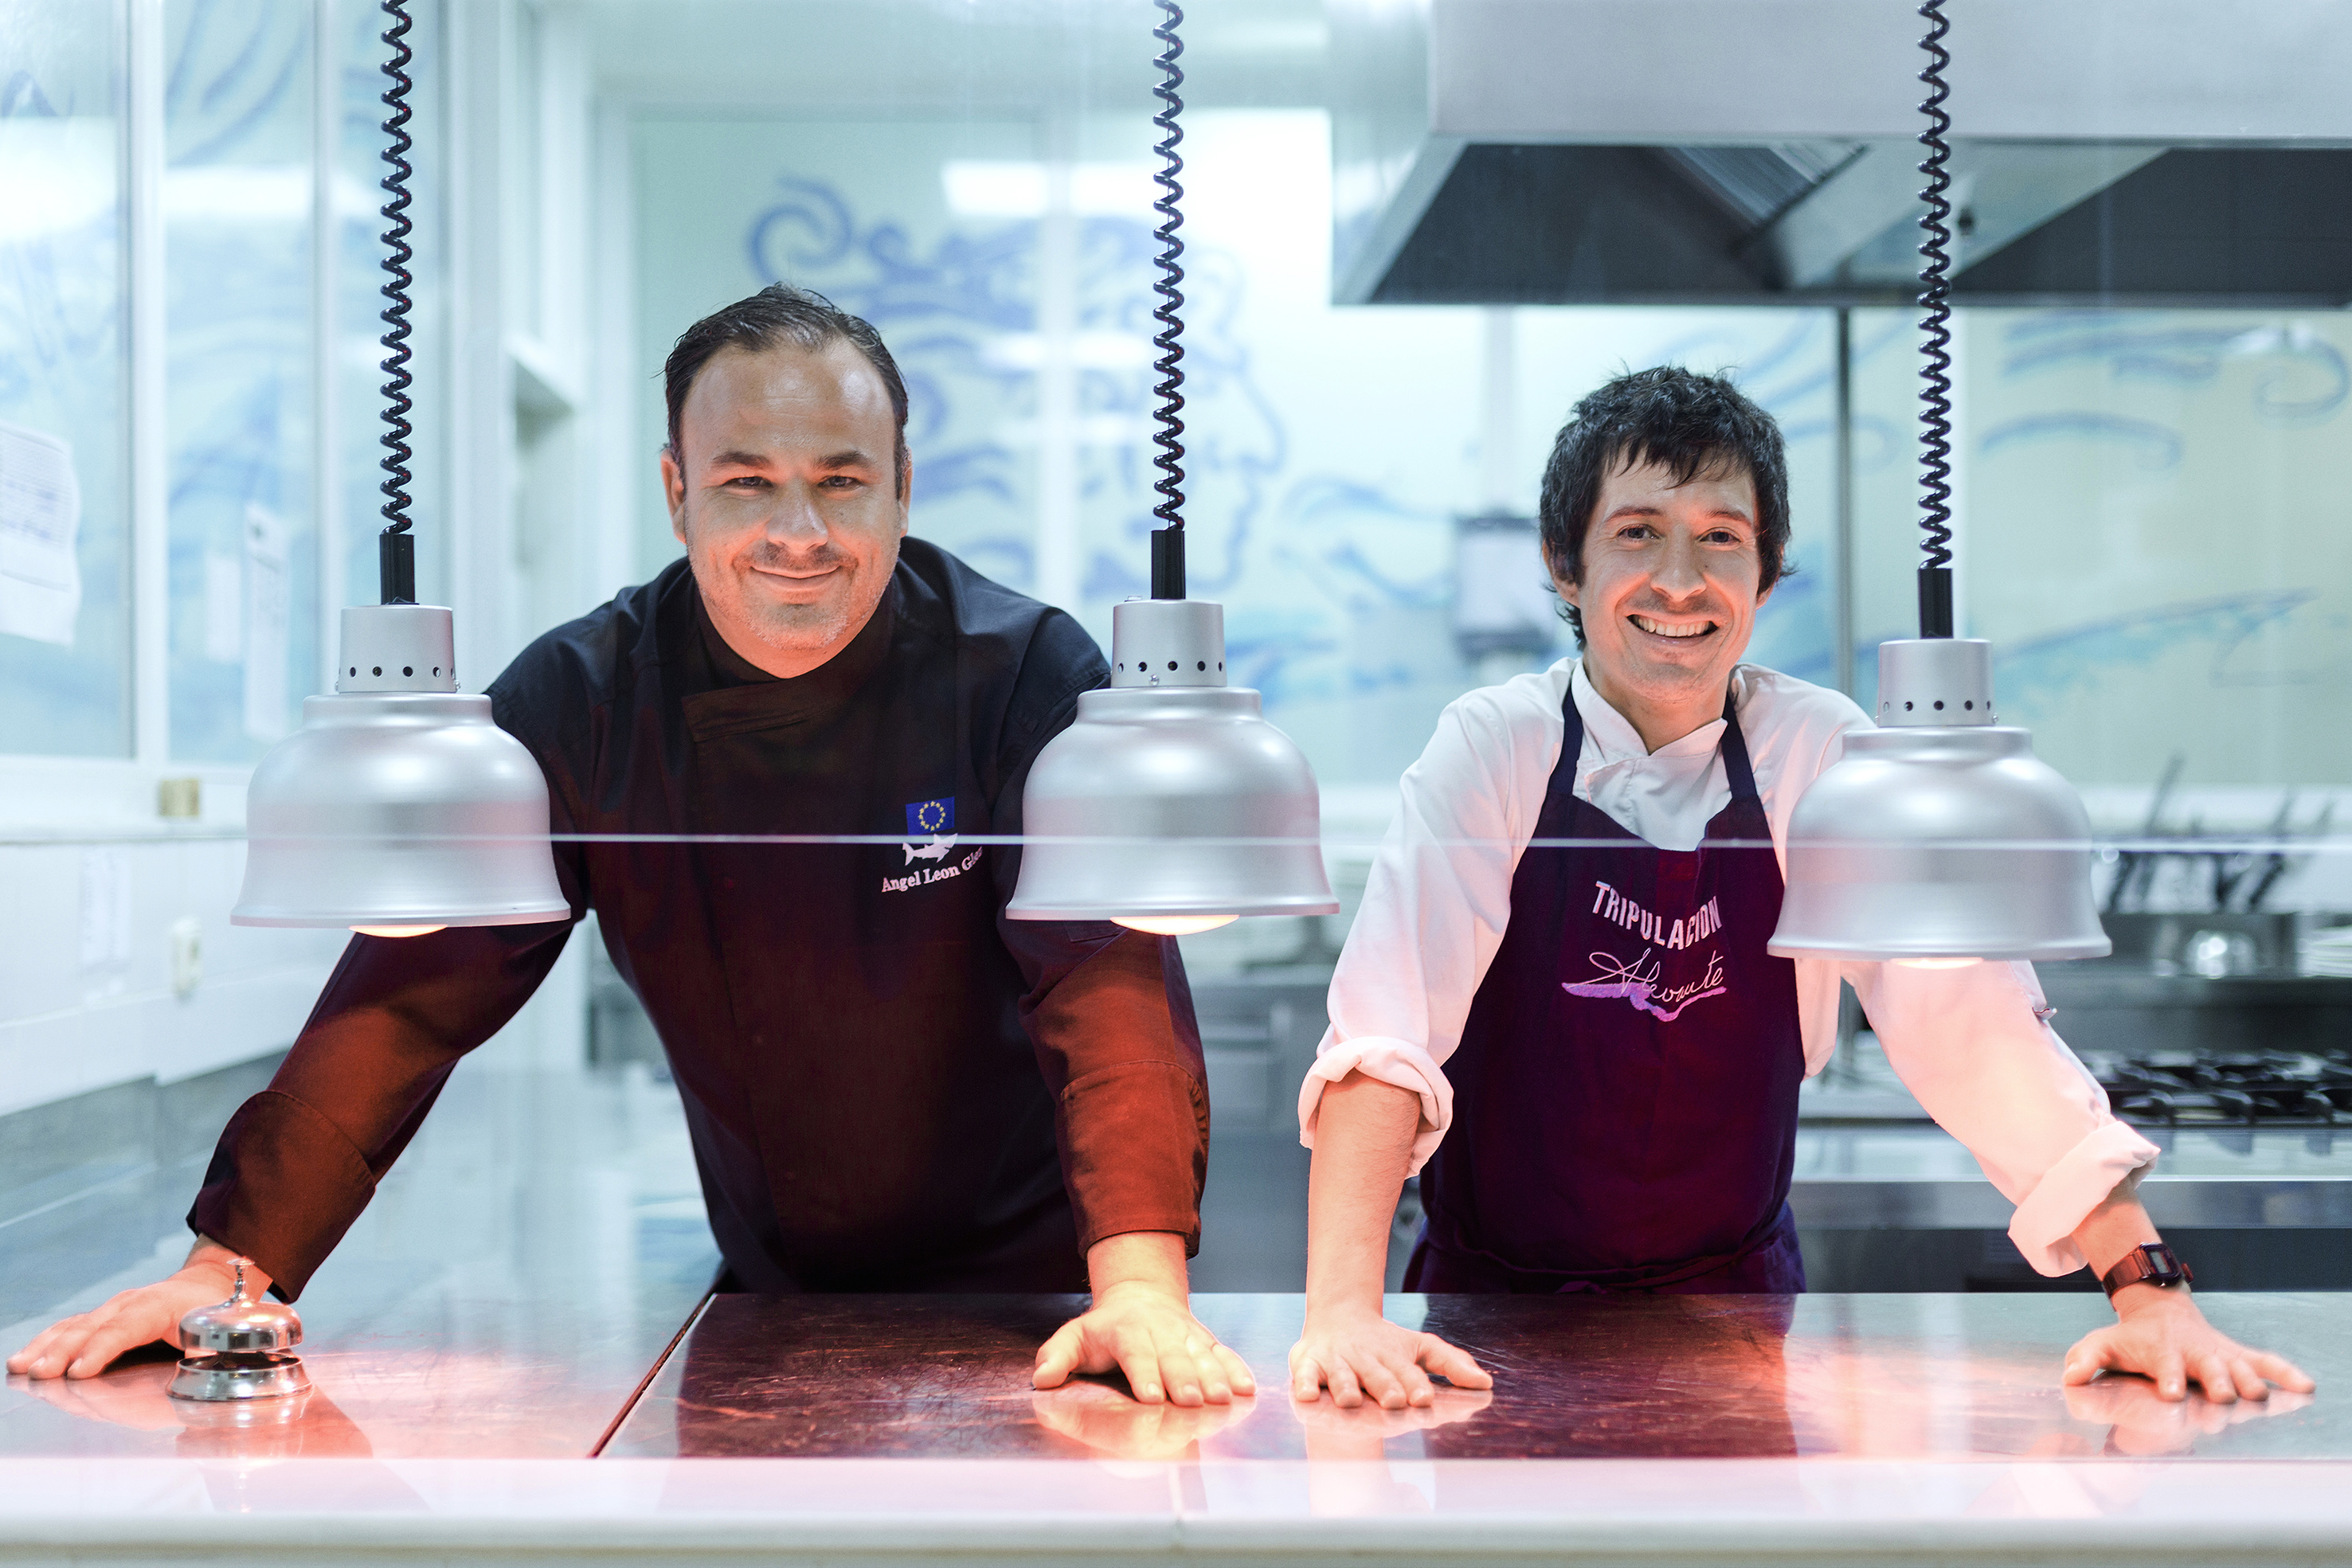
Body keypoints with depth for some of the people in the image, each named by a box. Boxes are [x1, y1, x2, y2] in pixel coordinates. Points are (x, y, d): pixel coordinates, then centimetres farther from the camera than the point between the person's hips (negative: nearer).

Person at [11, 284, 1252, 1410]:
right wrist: (232, 1267, -13)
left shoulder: (1026, 674, -14)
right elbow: (418, 984, -7)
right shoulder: (581, 699, -7)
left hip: (1024, 1307, -2)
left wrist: (1140, 1280, -36)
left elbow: (1109, 969, -23)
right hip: (771, 1297, 3)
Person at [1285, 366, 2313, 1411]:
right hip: (1494, 1310, 0)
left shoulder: (1821, 757, -7)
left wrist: (2148, 1286, -18)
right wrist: (1343, 1310, -36)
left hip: (1733, 1297, 1)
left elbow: (1970, 1023, -9)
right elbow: (1383, 1031, -22)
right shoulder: (1494, 749, -12)